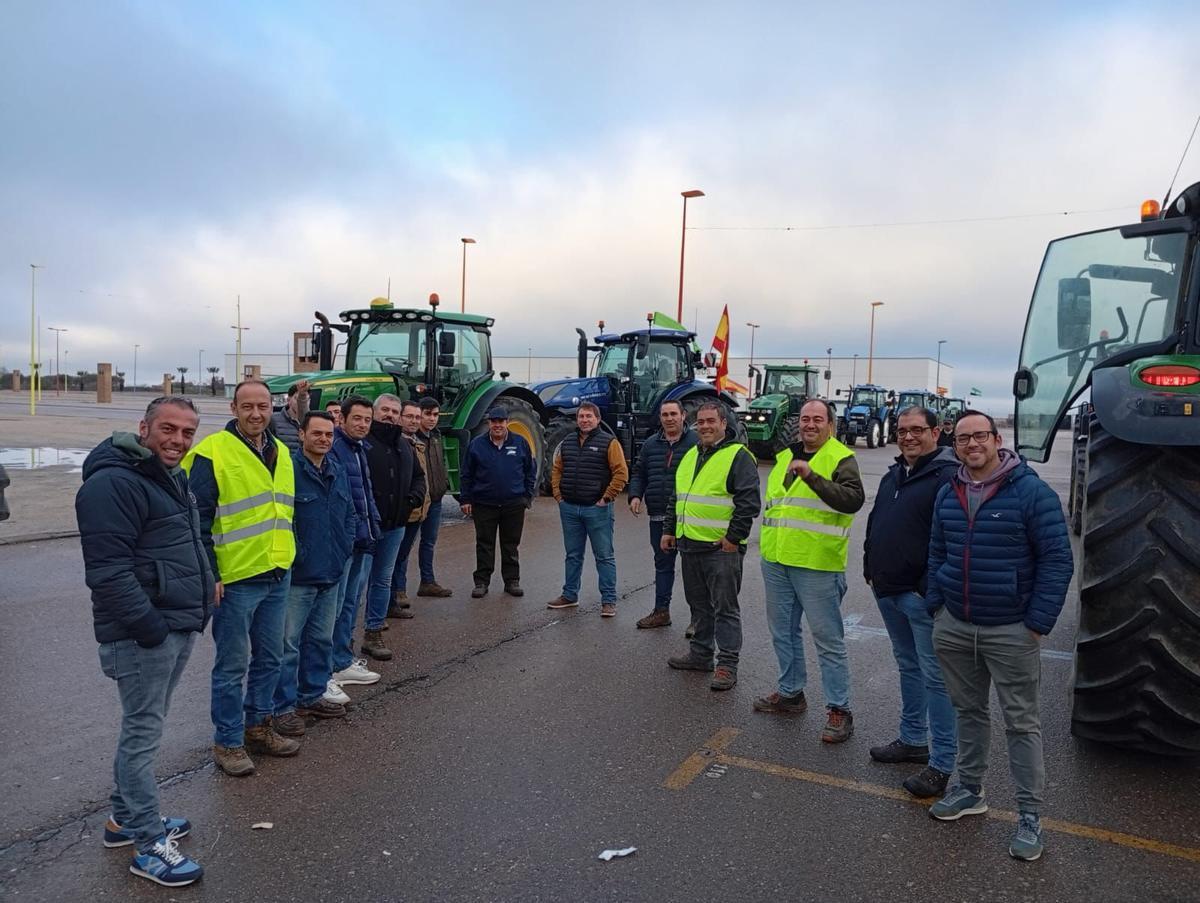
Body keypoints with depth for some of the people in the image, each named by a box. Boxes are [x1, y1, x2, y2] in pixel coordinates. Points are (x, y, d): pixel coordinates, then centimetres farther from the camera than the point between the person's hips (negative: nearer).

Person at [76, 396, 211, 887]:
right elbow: (108, 570, -23)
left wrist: (205, 586, 16)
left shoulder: (171, 477, 15)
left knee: (143, 728, 20)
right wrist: (149, 625, -22)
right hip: (145, 633, -10)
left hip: (179, 627, 10)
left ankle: (125, 817, 34)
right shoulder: (113, 483, -17)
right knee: (143, 733, 0)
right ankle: (149, 845, 11)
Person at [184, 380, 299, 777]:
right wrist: (209, 575, -15)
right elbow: (198, 519, -12)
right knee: (232, 664, 4)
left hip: (278, 576, 7)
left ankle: (258, 726, 32)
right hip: (235, 579, -7)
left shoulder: (281, 452, 11)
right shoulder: (213, 453, -11)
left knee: (269, 657, 16)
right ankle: (228, 741, 18)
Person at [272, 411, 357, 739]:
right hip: (297, 576, -7)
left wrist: (345, 547, 10)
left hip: (331, 574, 8)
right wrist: (291, 556, -15)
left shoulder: (339, 473, 10)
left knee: (321, 640, 18)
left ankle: (313, 695, 32)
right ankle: (284, 707, 12)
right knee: (289, 644, 1)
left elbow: (350, 514, 21)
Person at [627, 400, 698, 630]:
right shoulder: (650, 444, 12)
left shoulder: (696, 442, -3)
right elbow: (638, 473, 18)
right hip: (658, 517, 5)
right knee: (662, 563, 14)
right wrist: (635, 495, 1)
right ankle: (661, 611, 25)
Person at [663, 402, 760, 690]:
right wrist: (669, 529, 18)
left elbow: (749, 501, -15)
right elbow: (675, 497, 23)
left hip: (721, 548, -7)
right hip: (689, 545, 8)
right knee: (699, 604, 17)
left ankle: (727, 664, 8)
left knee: (725, 607, 0)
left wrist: (734, 537, -16)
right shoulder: (690, 456, 15)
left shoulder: (738, 456, -9)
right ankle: (701, 653, 30)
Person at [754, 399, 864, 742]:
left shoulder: (841, 459, -6)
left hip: (817, 564, -7)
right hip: (776, 561, 7)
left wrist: (811, 476, -30)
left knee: (828, 639, -1)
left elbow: (853, 500, -23)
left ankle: (838, 710, 9)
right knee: (783, 632, 17)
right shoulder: (785, 457, 15)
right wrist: (768, 542, 24)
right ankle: (791, 693, 33)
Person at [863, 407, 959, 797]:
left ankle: (941, 763, 6)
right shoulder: (893, 475, 14)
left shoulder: (947, 477, -15)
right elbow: (875, 525, 24)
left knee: (934, 674, -2)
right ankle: (912, 740, 34)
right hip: (888, 591, 9)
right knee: (908, 666, 20)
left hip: (922, 596, -9)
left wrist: (930, 588, -21)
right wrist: (870, 567, 16)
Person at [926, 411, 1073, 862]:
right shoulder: (947, 494, 6)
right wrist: (936, 606, 8)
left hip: (1010, 631, -5)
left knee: (1021, 722, 4)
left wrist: (1037, 623, -13)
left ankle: (1030, 816, 15)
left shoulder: (1031, 491, -11)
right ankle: (970, 790, 33)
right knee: (969, 711, 18)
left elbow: (1057, 559, -10)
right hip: (954, 627, 5)